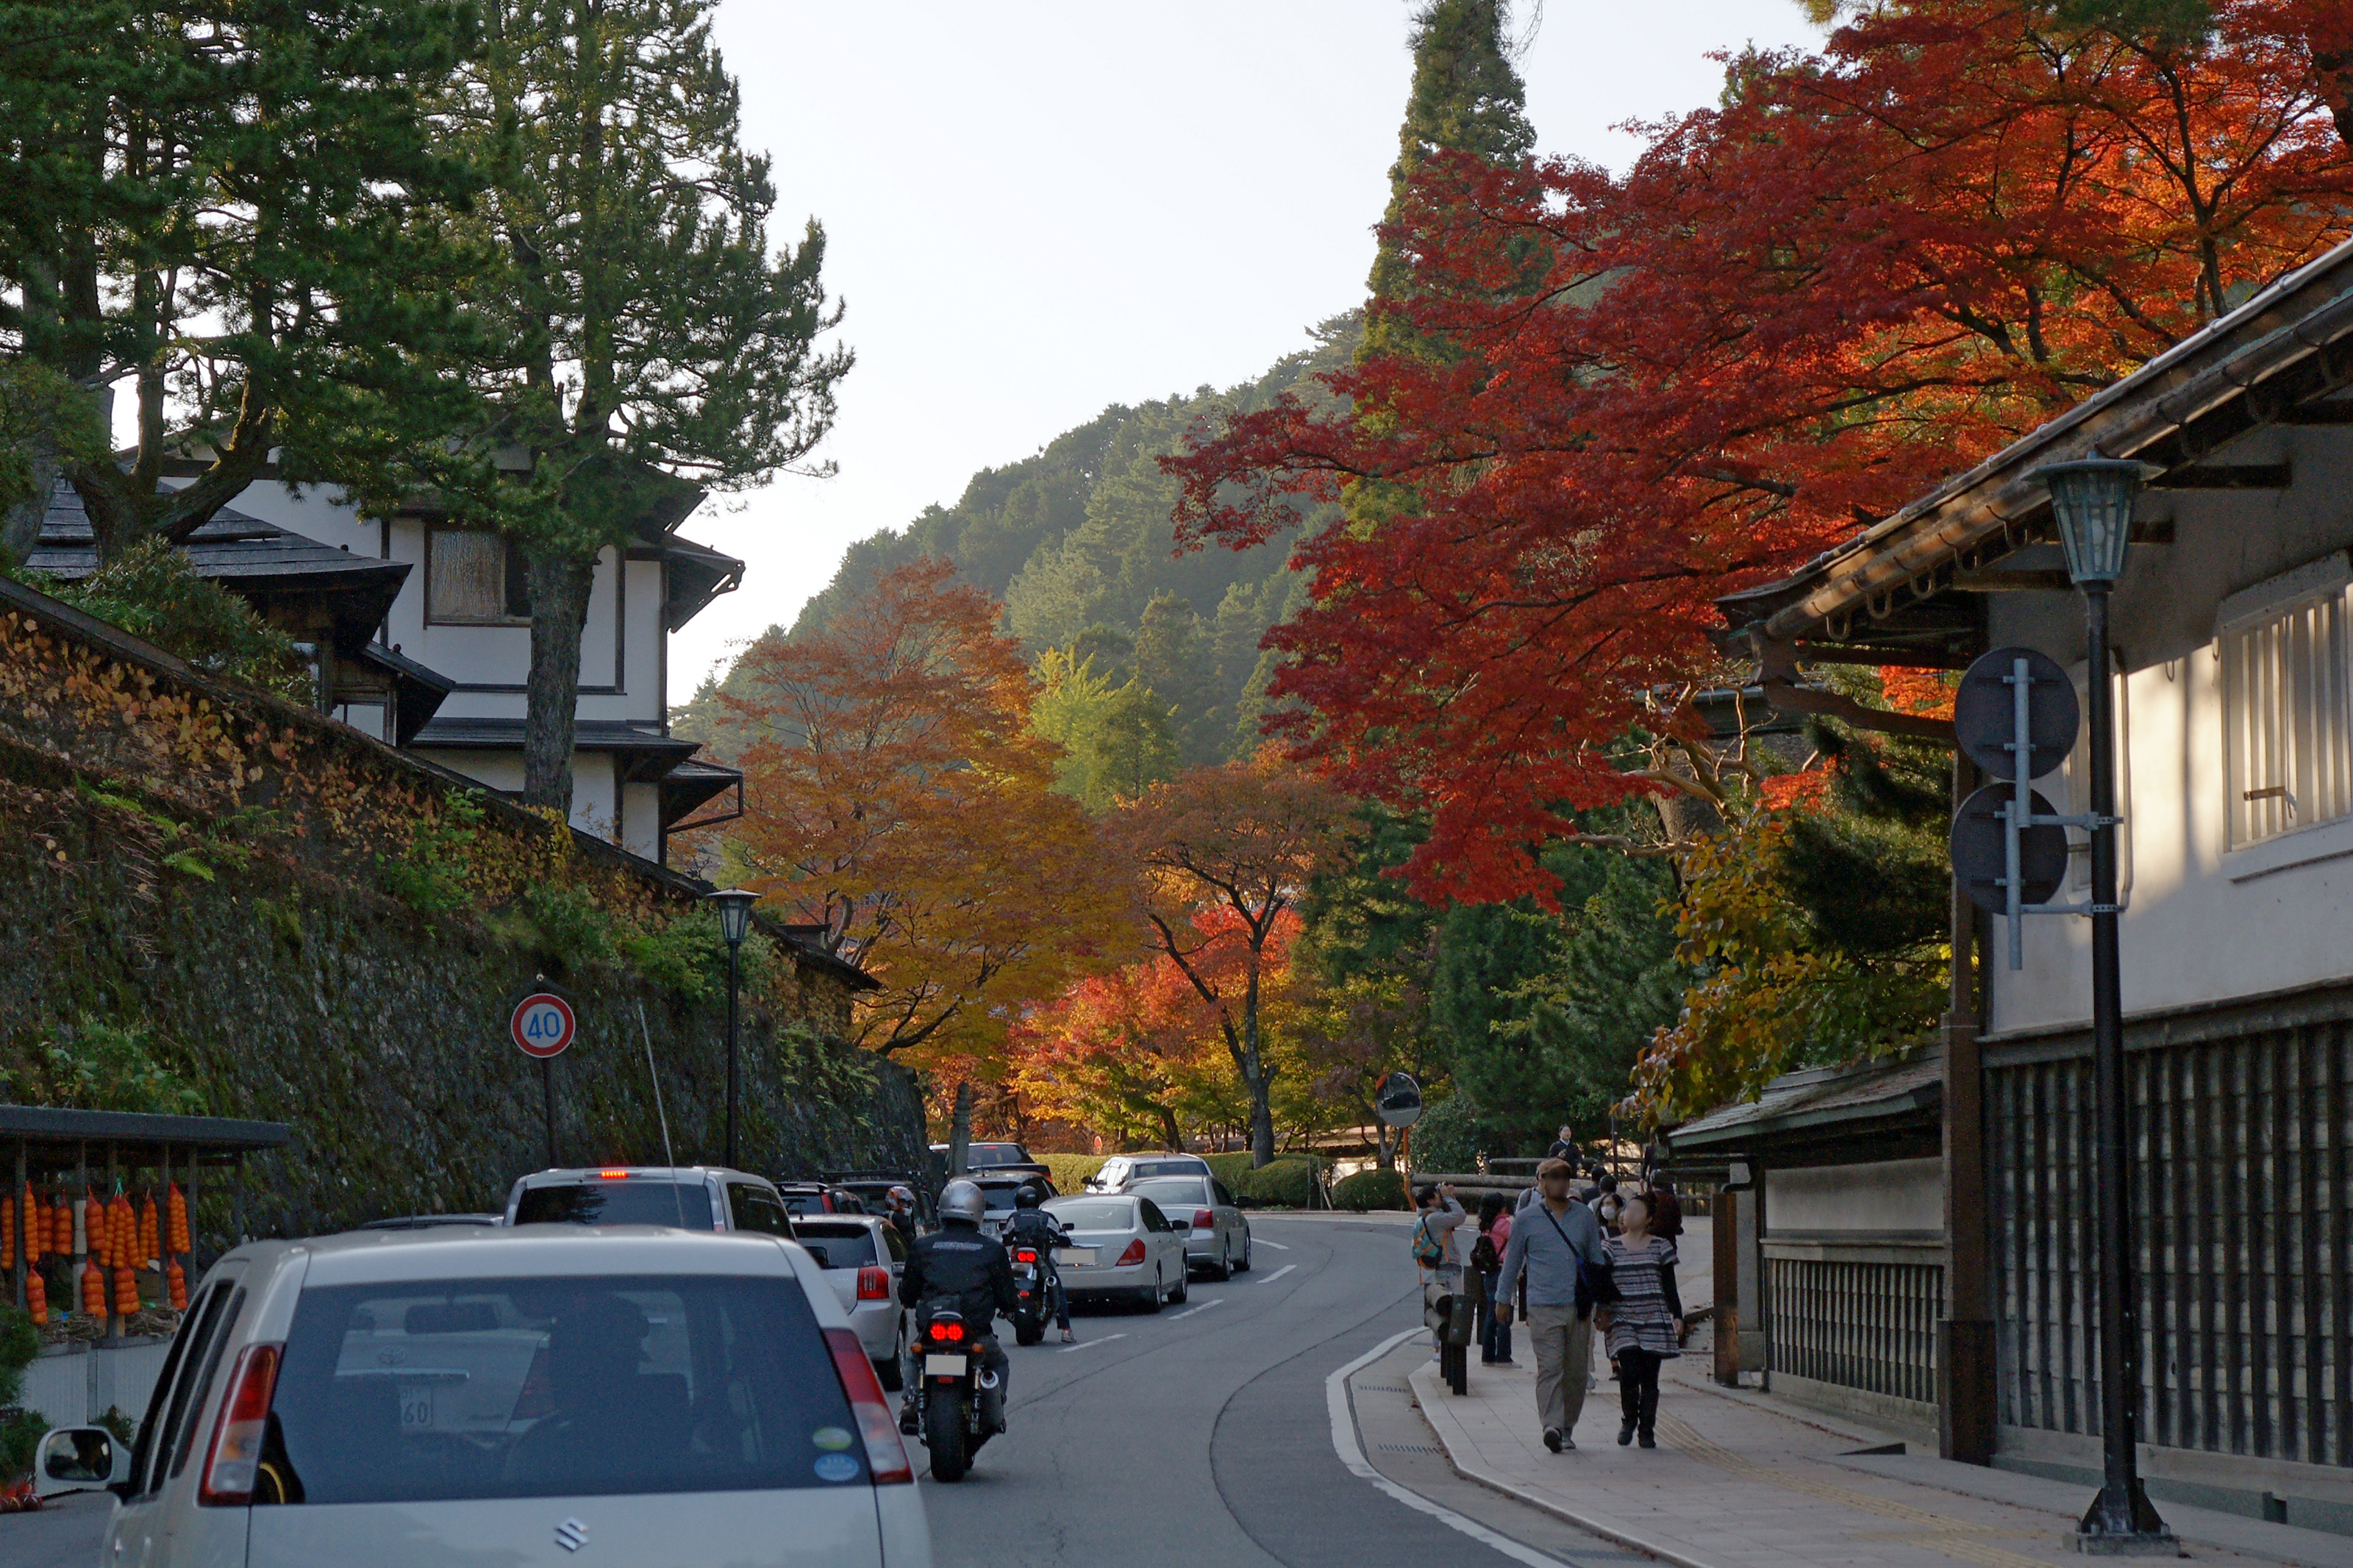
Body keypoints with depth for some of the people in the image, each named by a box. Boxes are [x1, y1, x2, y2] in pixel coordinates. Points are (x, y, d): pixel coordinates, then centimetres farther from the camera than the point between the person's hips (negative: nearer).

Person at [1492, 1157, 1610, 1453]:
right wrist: (1503, 1299, 14)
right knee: (1549, 1368, -14)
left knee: (1576, 1371, 5)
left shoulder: (1585, 1216, 11)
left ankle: (1567, 1428, 17)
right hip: (1543, 1307, -3)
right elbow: (1512, 1262, 13)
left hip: (1578, 1307, 3)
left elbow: (1598, 1260, 18)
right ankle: (1551, 1426, -22)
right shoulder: (1527, 1220, 5)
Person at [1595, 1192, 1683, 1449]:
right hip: (1623, 1320, -1)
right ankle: (1629, 1420, 7)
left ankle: (1646, 1429, 9)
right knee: (1629, 1371, -15)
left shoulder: (1660, 1247, 7)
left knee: (1649, 1377, 0)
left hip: (1654, 1320, 1)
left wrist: (1677, 1315, 3)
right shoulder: (1612, 1247, 7)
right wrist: (1604, 1313, 1)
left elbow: (1669, 1285, 9)